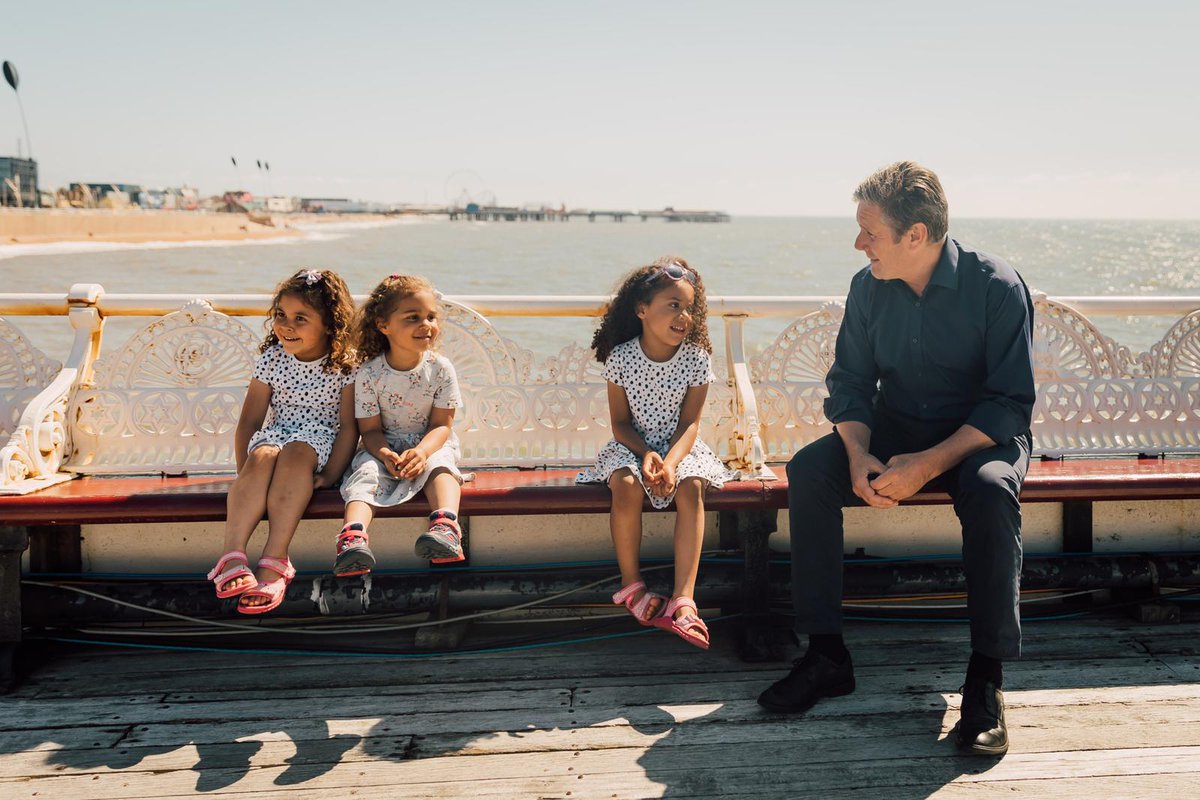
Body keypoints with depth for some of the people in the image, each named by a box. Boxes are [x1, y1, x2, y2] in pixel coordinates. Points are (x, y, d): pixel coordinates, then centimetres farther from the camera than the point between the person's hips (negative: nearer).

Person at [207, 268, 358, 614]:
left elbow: (349, 426, -6)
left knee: (295, 453, -36)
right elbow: (250, 419, 3)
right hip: (277, 431, 2)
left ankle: (275, 558, -43)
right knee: (262, 456, -33)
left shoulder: (345, 365, -6)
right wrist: (245, 472, -8)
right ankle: (232, 553, -43)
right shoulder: (271, 358, 2)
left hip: (320, 436, -2)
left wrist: (330, 474, -17)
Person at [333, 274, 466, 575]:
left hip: (430, 444, 1)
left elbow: (442, 424, -7)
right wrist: (386, 455, -29)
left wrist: (422, 451, -28)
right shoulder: (369, 373, -9)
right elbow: (371, 429, -7)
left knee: (440, 465, -31)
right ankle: (353, 534, -53)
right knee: (366, 471, -30)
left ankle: (445, 525, -55)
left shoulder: (440, 368, -7)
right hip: (384, 447, 0)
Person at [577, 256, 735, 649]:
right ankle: (631, 584, -12)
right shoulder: (621, 357, -10)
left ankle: (683, 598, -33)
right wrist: (645, 453, -24)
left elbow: (689, 422, -9)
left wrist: (671, 461, -27)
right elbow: (620, 423, -5)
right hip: (632, 444, -1)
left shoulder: (696, 358, -8)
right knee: (626, 485, -32)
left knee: (690, 486, -30)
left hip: (678, 445, 1)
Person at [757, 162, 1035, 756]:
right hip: (893, 430, 4)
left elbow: (1011, 405, -18)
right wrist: (858, 454, -20)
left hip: (980, 437, -4)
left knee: (990, 489, -38)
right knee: (808, 471, -23)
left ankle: (986, 679, -27)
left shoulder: (998, 287, -16)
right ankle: (826, 655, -18)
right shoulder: (870, 288, -3)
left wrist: (929, 464, -30)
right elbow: (849, 381, 2)